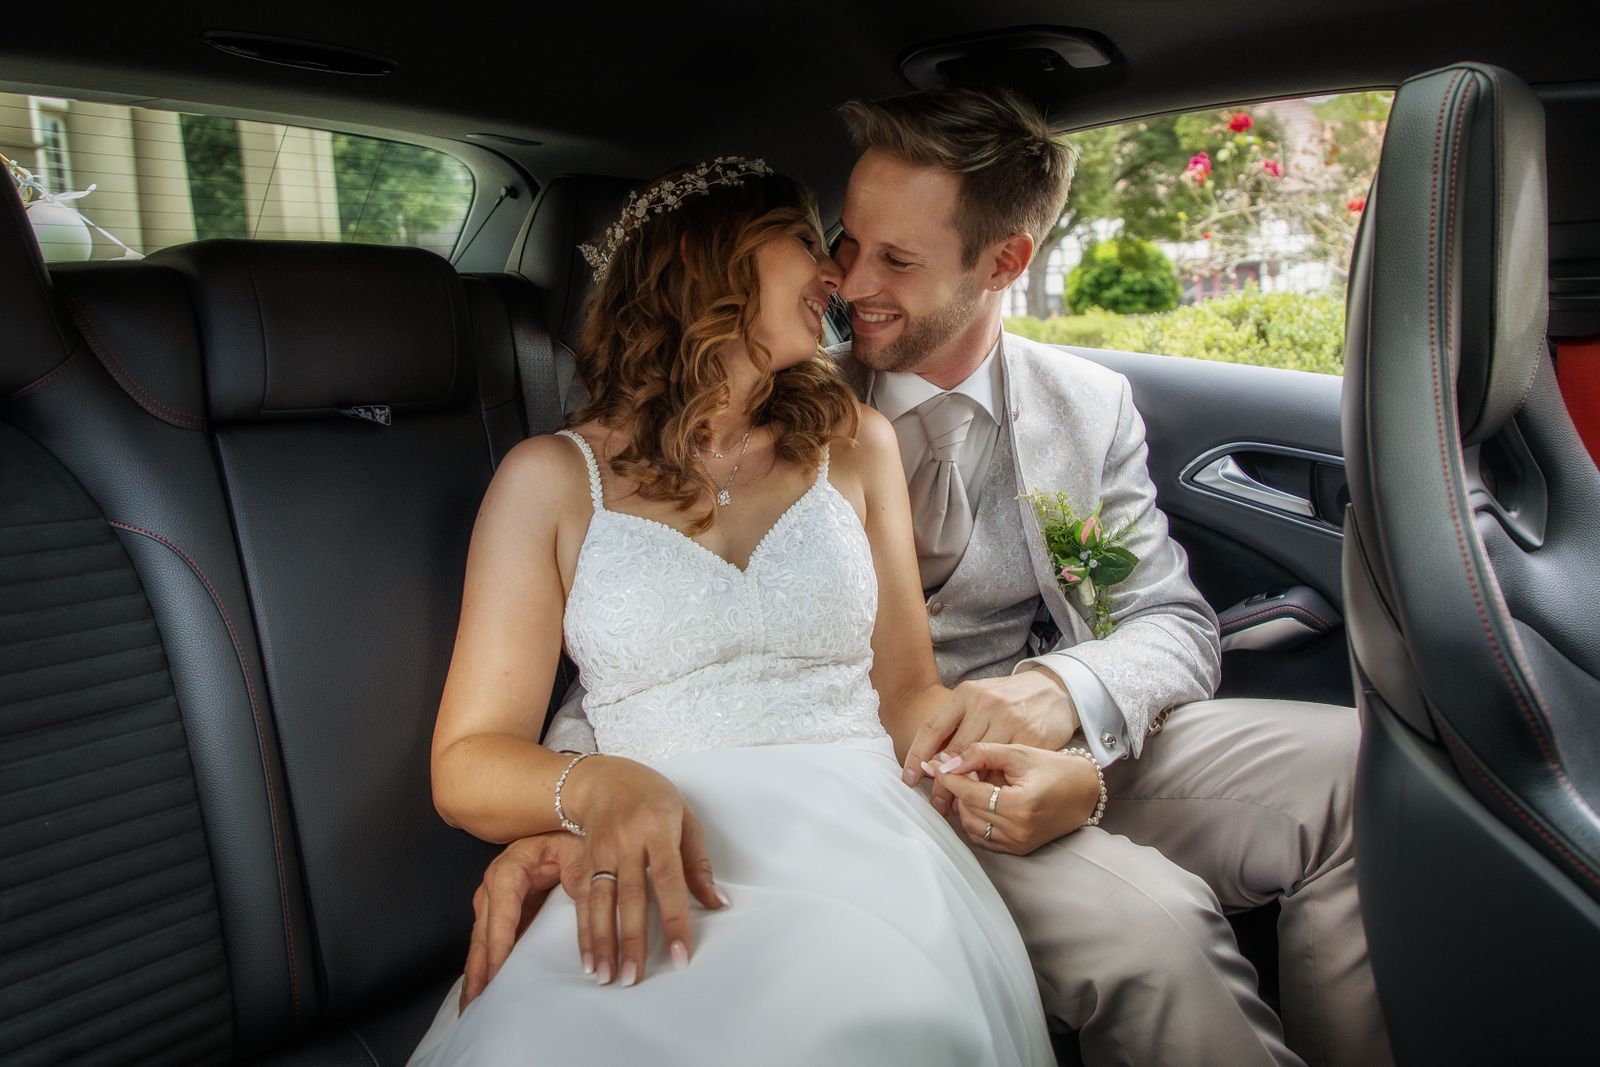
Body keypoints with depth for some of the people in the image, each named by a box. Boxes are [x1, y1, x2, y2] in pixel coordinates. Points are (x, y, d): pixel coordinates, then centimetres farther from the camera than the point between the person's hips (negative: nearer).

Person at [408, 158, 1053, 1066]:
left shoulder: (855, 444, 16)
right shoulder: (555, 475, 7)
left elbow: (910, 690, 14)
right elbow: (468, 763, 3)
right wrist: (599, 786, -20)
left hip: (855, 831, 1)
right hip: (657, 860, 0)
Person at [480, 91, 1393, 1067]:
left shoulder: (1094, 406, 7)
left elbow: (1176, 625, 4)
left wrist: (1064, 687, -20)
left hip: (1080, 750, 3)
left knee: (1352, 760, -22)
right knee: (1148, 918, -31)